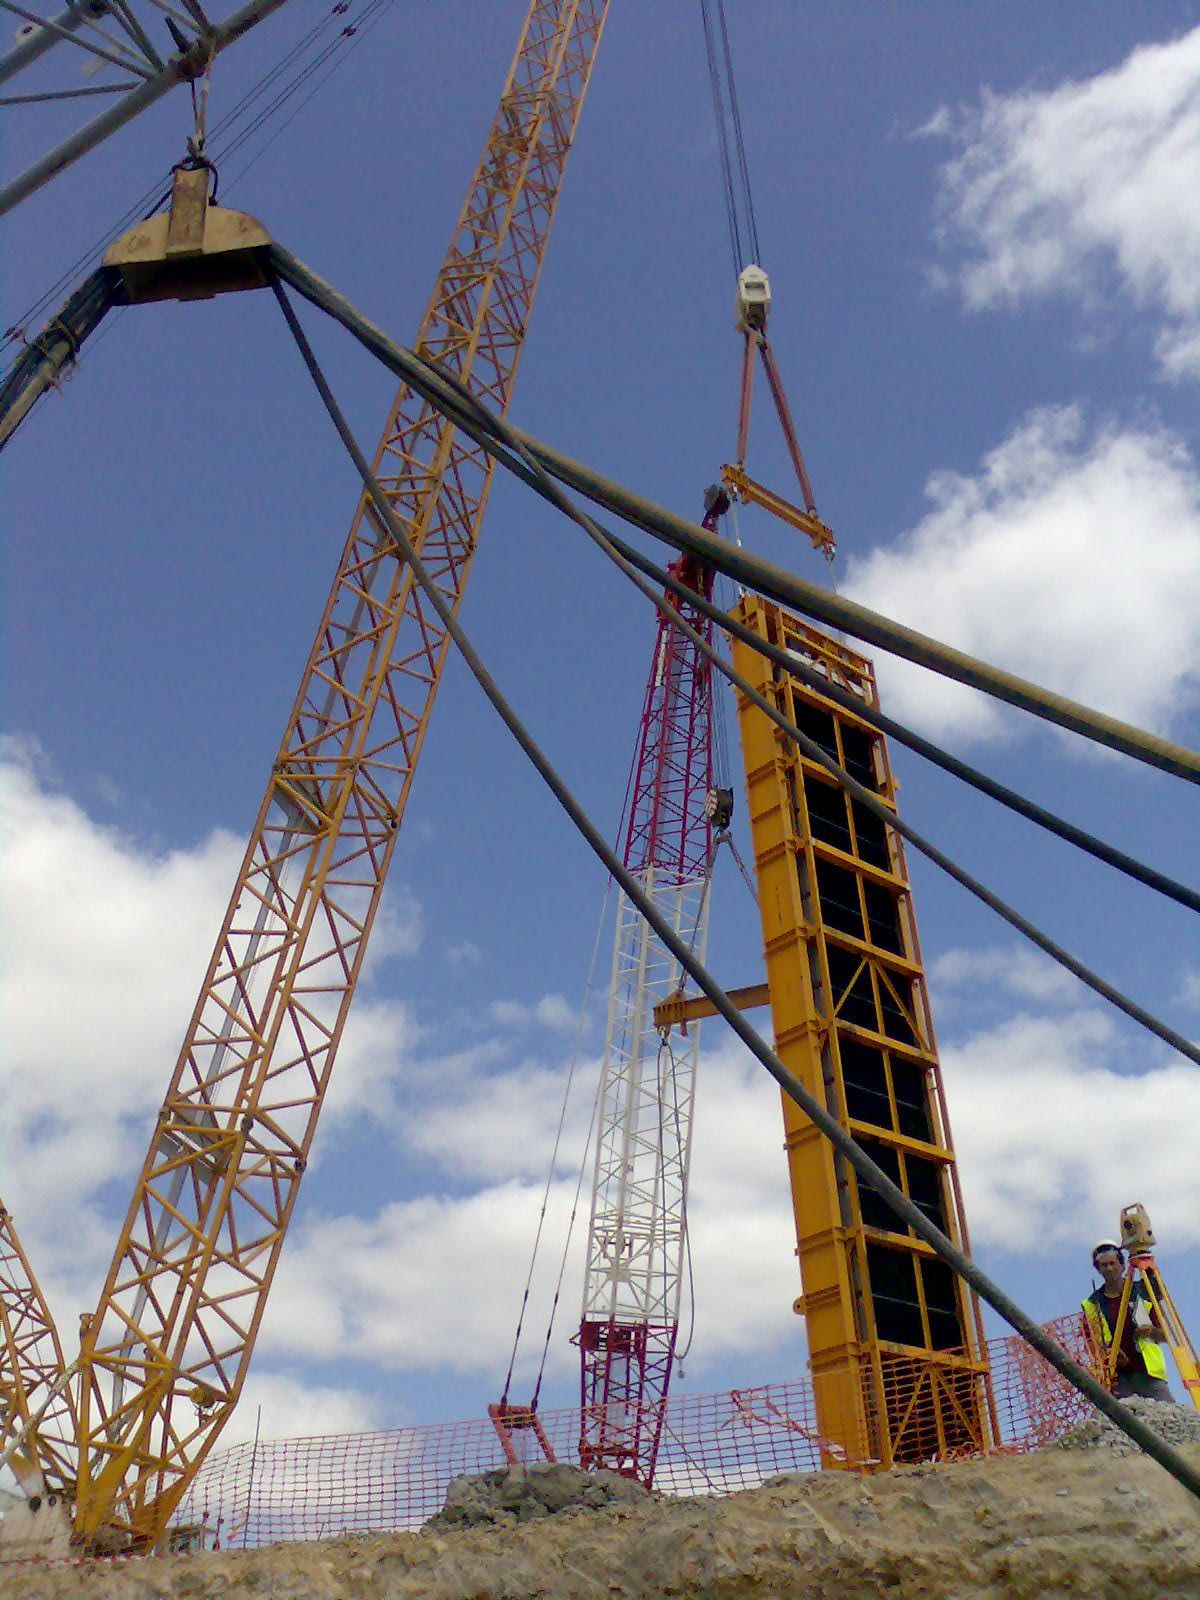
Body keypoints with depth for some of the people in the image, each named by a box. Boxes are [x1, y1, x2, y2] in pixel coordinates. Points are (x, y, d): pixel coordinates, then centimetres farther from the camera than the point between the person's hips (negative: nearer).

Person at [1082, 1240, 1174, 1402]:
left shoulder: (1143, 1293, 11)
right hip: (1116, 1377, 0)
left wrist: (1152, 1331, -8)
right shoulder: (1092, 1304, 11)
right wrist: (1106, 1353, -8)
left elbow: (1165, 1335, 13)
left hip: (1149, 1372, 0)